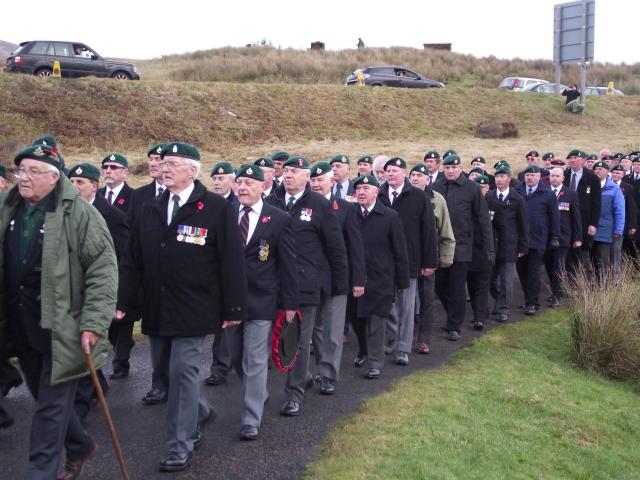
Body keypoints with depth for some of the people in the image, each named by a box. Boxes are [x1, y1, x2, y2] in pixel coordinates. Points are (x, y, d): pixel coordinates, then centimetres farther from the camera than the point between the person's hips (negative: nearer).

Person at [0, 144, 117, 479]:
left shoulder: (79, 213, -13)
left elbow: (103, 271, -15)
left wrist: (93, 324, -20)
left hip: (61, 331, -7)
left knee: (51, 407, 1)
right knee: (45, 399, 20)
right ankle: (80, 446, 42)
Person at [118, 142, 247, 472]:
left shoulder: (218, 209, -8)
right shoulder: (150, 211, 9)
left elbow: (232, 262, -9)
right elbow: (133, 263, 9)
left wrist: (233, 309, -11)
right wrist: (122, 302, 2)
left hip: (193, 309, -6)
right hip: (156, 310, 6)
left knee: (183, 371, -4)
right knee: (167, 371, 15)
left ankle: (180, 447, 11)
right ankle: (200, 411, 42)